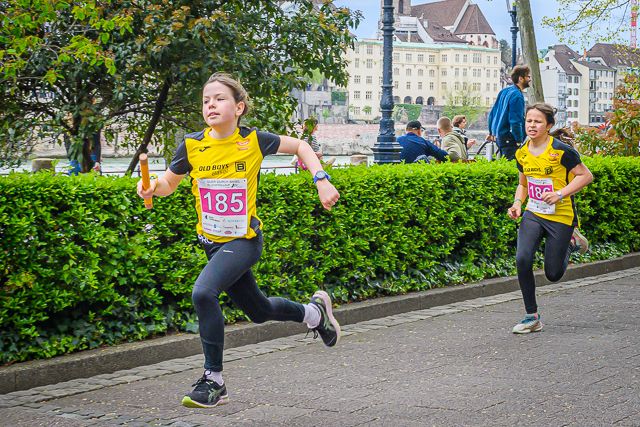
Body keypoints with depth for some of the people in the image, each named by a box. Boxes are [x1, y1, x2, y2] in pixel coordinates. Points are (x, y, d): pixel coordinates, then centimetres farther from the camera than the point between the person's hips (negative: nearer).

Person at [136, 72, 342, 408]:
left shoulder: (253, 141, -12)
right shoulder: (191, 145, -6)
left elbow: (299, 146, 5)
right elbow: (169, 182, 8)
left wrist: (321, 181, -5)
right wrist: (153, 186, -15)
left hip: (243, 240, -5)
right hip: (211, 241, 5)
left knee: (203, 293, -27)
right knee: (259, 311, 19)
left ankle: (214, 381, -14)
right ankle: (314, 311, 50)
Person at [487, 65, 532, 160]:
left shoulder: (504, 91, 12)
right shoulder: (517, 96, -15)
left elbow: (492, 113, 18)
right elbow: (515, 121, -19)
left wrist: (491, 133, 26)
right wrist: (519, 141, -14)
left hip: (498, 136, 10)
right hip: (509, 139, -10)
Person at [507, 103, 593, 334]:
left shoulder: (561, 150, -14)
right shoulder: (522, 153, 3)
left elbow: (586, 176, -10)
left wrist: (560, 194, -21)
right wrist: (517, 203, 0)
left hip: (561, 217, -4)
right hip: (533, 214, 4)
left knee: (553, 274, 2)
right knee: (522, 259, -19)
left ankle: (571, 241, 34)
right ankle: (532, 317, -4)